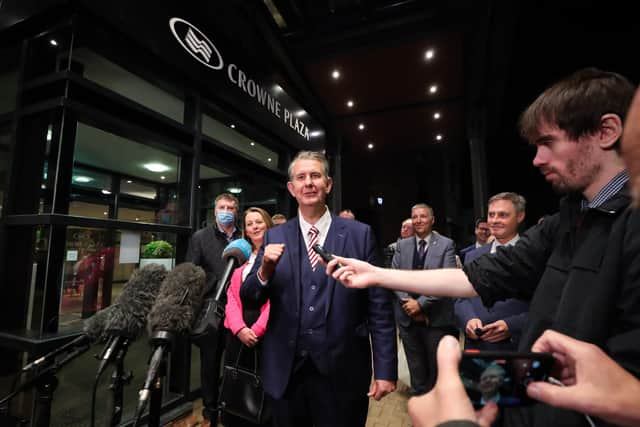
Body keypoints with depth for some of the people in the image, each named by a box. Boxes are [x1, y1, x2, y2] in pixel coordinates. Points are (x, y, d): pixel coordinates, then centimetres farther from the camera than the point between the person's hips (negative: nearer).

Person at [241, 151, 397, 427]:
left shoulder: (360, 234, -5)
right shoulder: (275, 237, 0)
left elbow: (379, 307, -4)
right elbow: (248, 300, 1)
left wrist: (385, 369, -5)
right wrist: (265, 270, -18)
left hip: (342, 373, -1)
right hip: (286, 373, 2)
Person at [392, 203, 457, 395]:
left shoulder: (446, 245, -4)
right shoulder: (402, 245, 6)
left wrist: (421, 303, -17)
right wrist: (407, 302, -12)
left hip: (436, 317, -2)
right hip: (408, 316, 3)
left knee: (437, 368, 15)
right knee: (416, 368, 17)